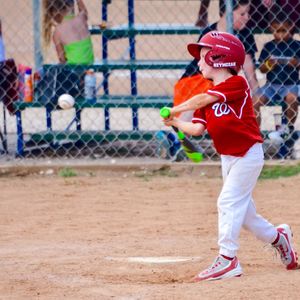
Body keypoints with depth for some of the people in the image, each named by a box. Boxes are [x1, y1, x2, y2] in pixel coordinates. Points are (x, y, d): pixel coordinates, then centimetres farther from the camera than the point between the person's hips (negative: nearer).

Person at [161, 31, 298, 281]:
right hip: (227, 156, 8)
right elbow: (197, 128, 3)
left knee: (229, 201, -14)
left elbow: (201, 100, -24)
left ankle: (228, 258, -13)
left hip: (247, 154, -8)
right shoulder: (210, 96, 9)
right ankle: (278, 237, 35)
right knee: (242, 209, 14)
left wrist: (176, 110, -14)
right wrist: (175, 122, -9)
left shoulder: (236, 84, -15)